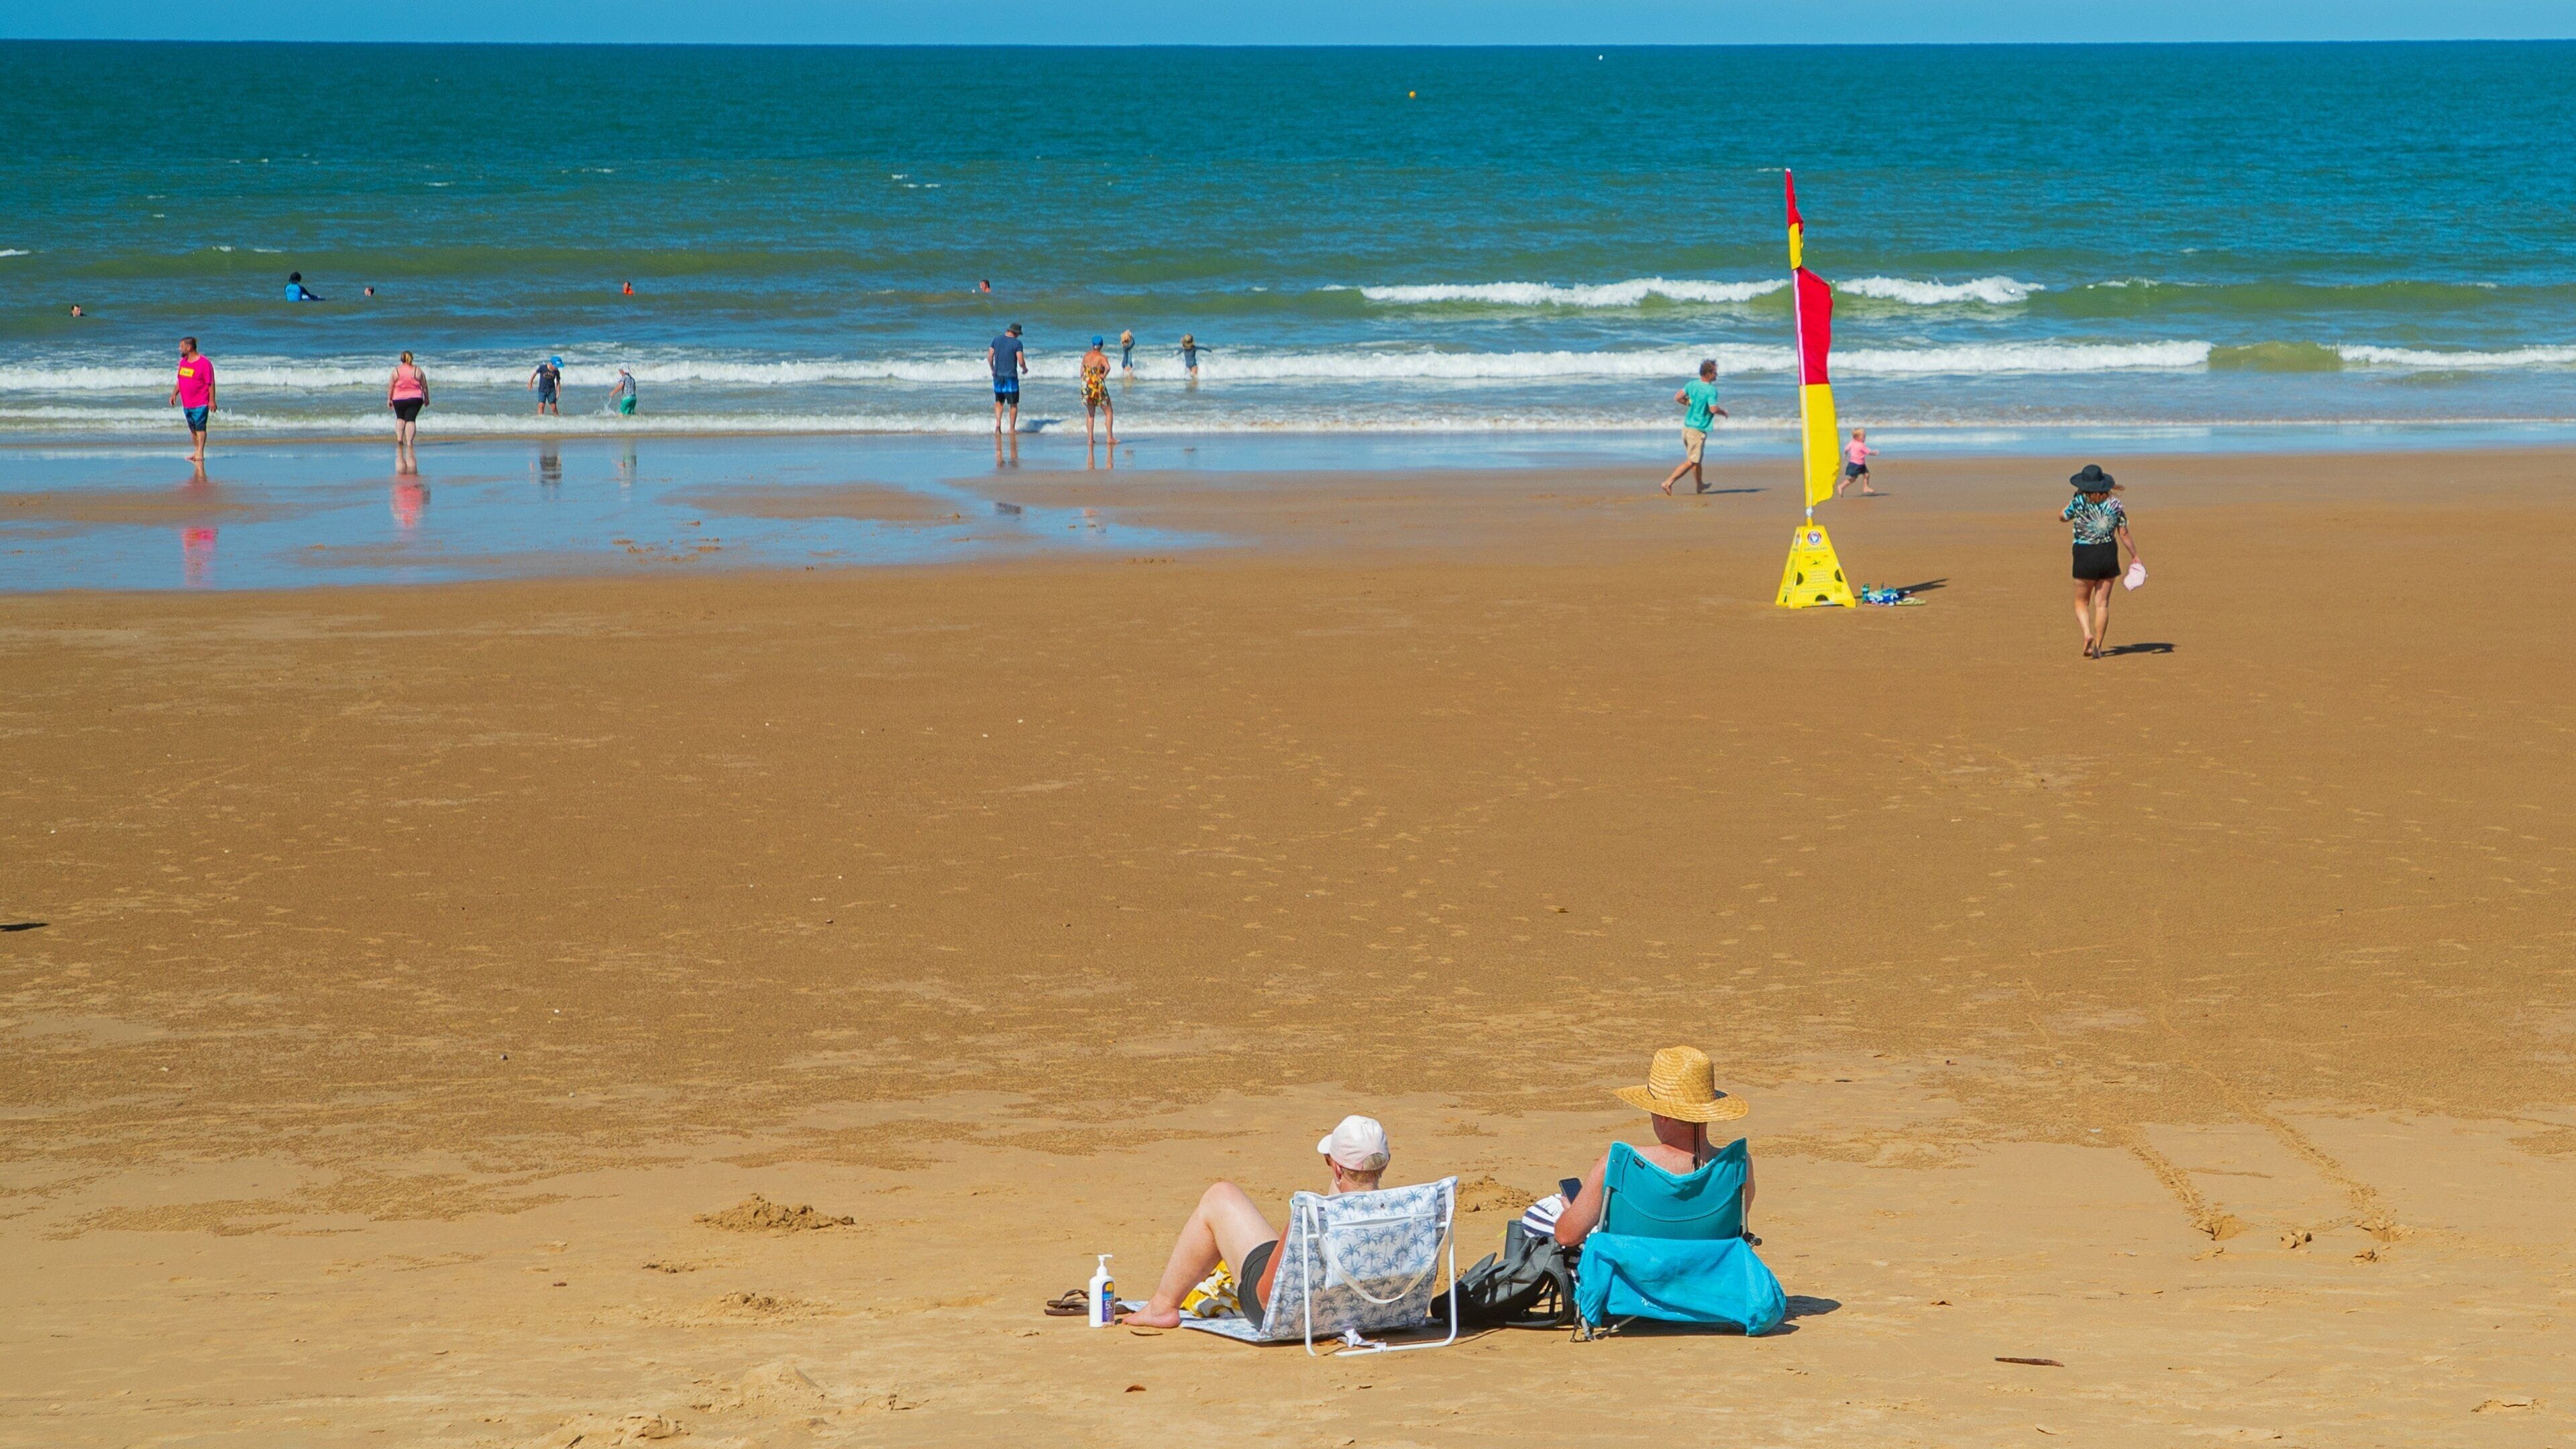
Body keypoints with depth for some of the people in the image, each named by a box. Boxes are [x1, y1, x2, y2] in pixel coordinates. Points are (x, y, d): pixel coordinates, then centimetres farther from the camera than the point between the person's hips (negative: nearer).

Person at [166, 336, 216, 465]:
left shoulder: (204, 363, -13)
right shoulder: (183, 361, 10)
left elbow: (211, 383, -13)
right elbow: (180, 380, 19)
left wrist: (212, 401, -15)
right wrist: (174, 394, 10)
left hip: (201, 403, -8)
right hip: (187, 403, 8)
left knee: (200, 427, -8)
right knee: (192, 429, 12)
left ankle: (200, 453, -6)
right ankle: (197, 451, 21)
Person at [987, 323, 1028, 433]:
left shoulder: (996, 340, 3)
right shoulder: (1017, 343, -10)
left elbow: (989, 357, 4)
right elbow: (1021, 362, -15)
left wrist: (992, 370, 19)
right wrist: (1024, 369, 7)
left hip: (998, 376, 4)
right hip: (1011, 377, -4)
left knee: (999, 402, 16)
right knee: (1013, 404, 7)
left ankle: (998, 423, -3)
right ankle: (1012, 429, 8)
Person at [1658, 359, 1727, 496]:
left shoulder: (1692, 384, 2)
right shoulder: (1711, 390, -18)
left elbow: (1677, 398, 1)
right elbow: (1713, 409, -27)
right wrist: (1723, 412, -6)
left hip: (1687, 427, 8)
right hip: (1698, 430, -8)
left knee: (1695, 459, 23)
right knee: (1691, 462, -2)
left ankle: (1699, 485, 38)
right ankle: (1668, 483, -12)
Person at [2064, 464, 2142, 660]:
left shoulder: (2078, 502, -12)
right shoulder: (2115, 504, -4)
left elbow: (2063, 517, 7)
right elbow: (2124, 534, 1)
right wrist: (2135, 556, 12)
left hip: (2085, 557, -2)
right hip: (2109, 555, 2)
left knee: (2081, 602, 12)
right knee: (2102, 603, 9)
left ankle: (2087, 633, -14)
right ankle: (2098, 647, 7)